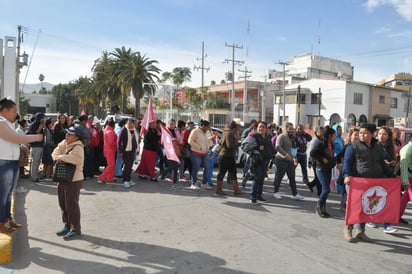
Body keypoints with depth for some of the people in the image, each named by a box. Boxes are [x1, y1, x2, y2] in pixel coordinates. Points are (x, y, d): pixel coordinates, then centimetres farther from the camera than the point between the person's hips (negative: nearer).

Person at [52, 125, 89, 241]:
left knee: (71, 205, -3)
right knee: (63, 204, 17)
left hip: (73, 180, -9)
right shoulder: (64, 144, 9)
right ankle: (67, 226, 31)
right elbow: (55, 152, 7)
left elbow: (78, 159, -36)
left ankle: (75, 230, 8)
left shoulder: (78, 147, -18)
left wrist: (62, 157, -25)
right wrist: (58, 158, -15)